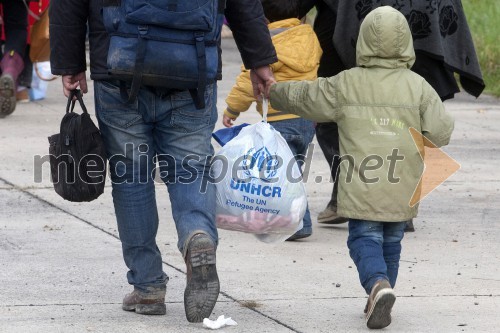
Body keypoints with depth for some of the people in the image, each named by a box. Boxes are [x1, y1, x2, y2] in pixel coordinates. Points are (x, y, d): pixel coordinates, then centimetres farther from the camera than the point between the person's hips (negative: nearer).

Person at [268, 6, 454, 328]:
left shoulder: (347, 84, -1)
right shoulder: (419, 87, -1)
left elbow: (304, 97, 12)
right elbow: (440, 133, -5)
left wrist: (273, 90, 29)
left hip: (361, 186, -2)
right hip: (401, 189, 2)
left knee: (365, 239, 1)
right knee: (391, 242, 16)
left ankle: (379, 286, -25)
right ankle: (378, 300, 22)